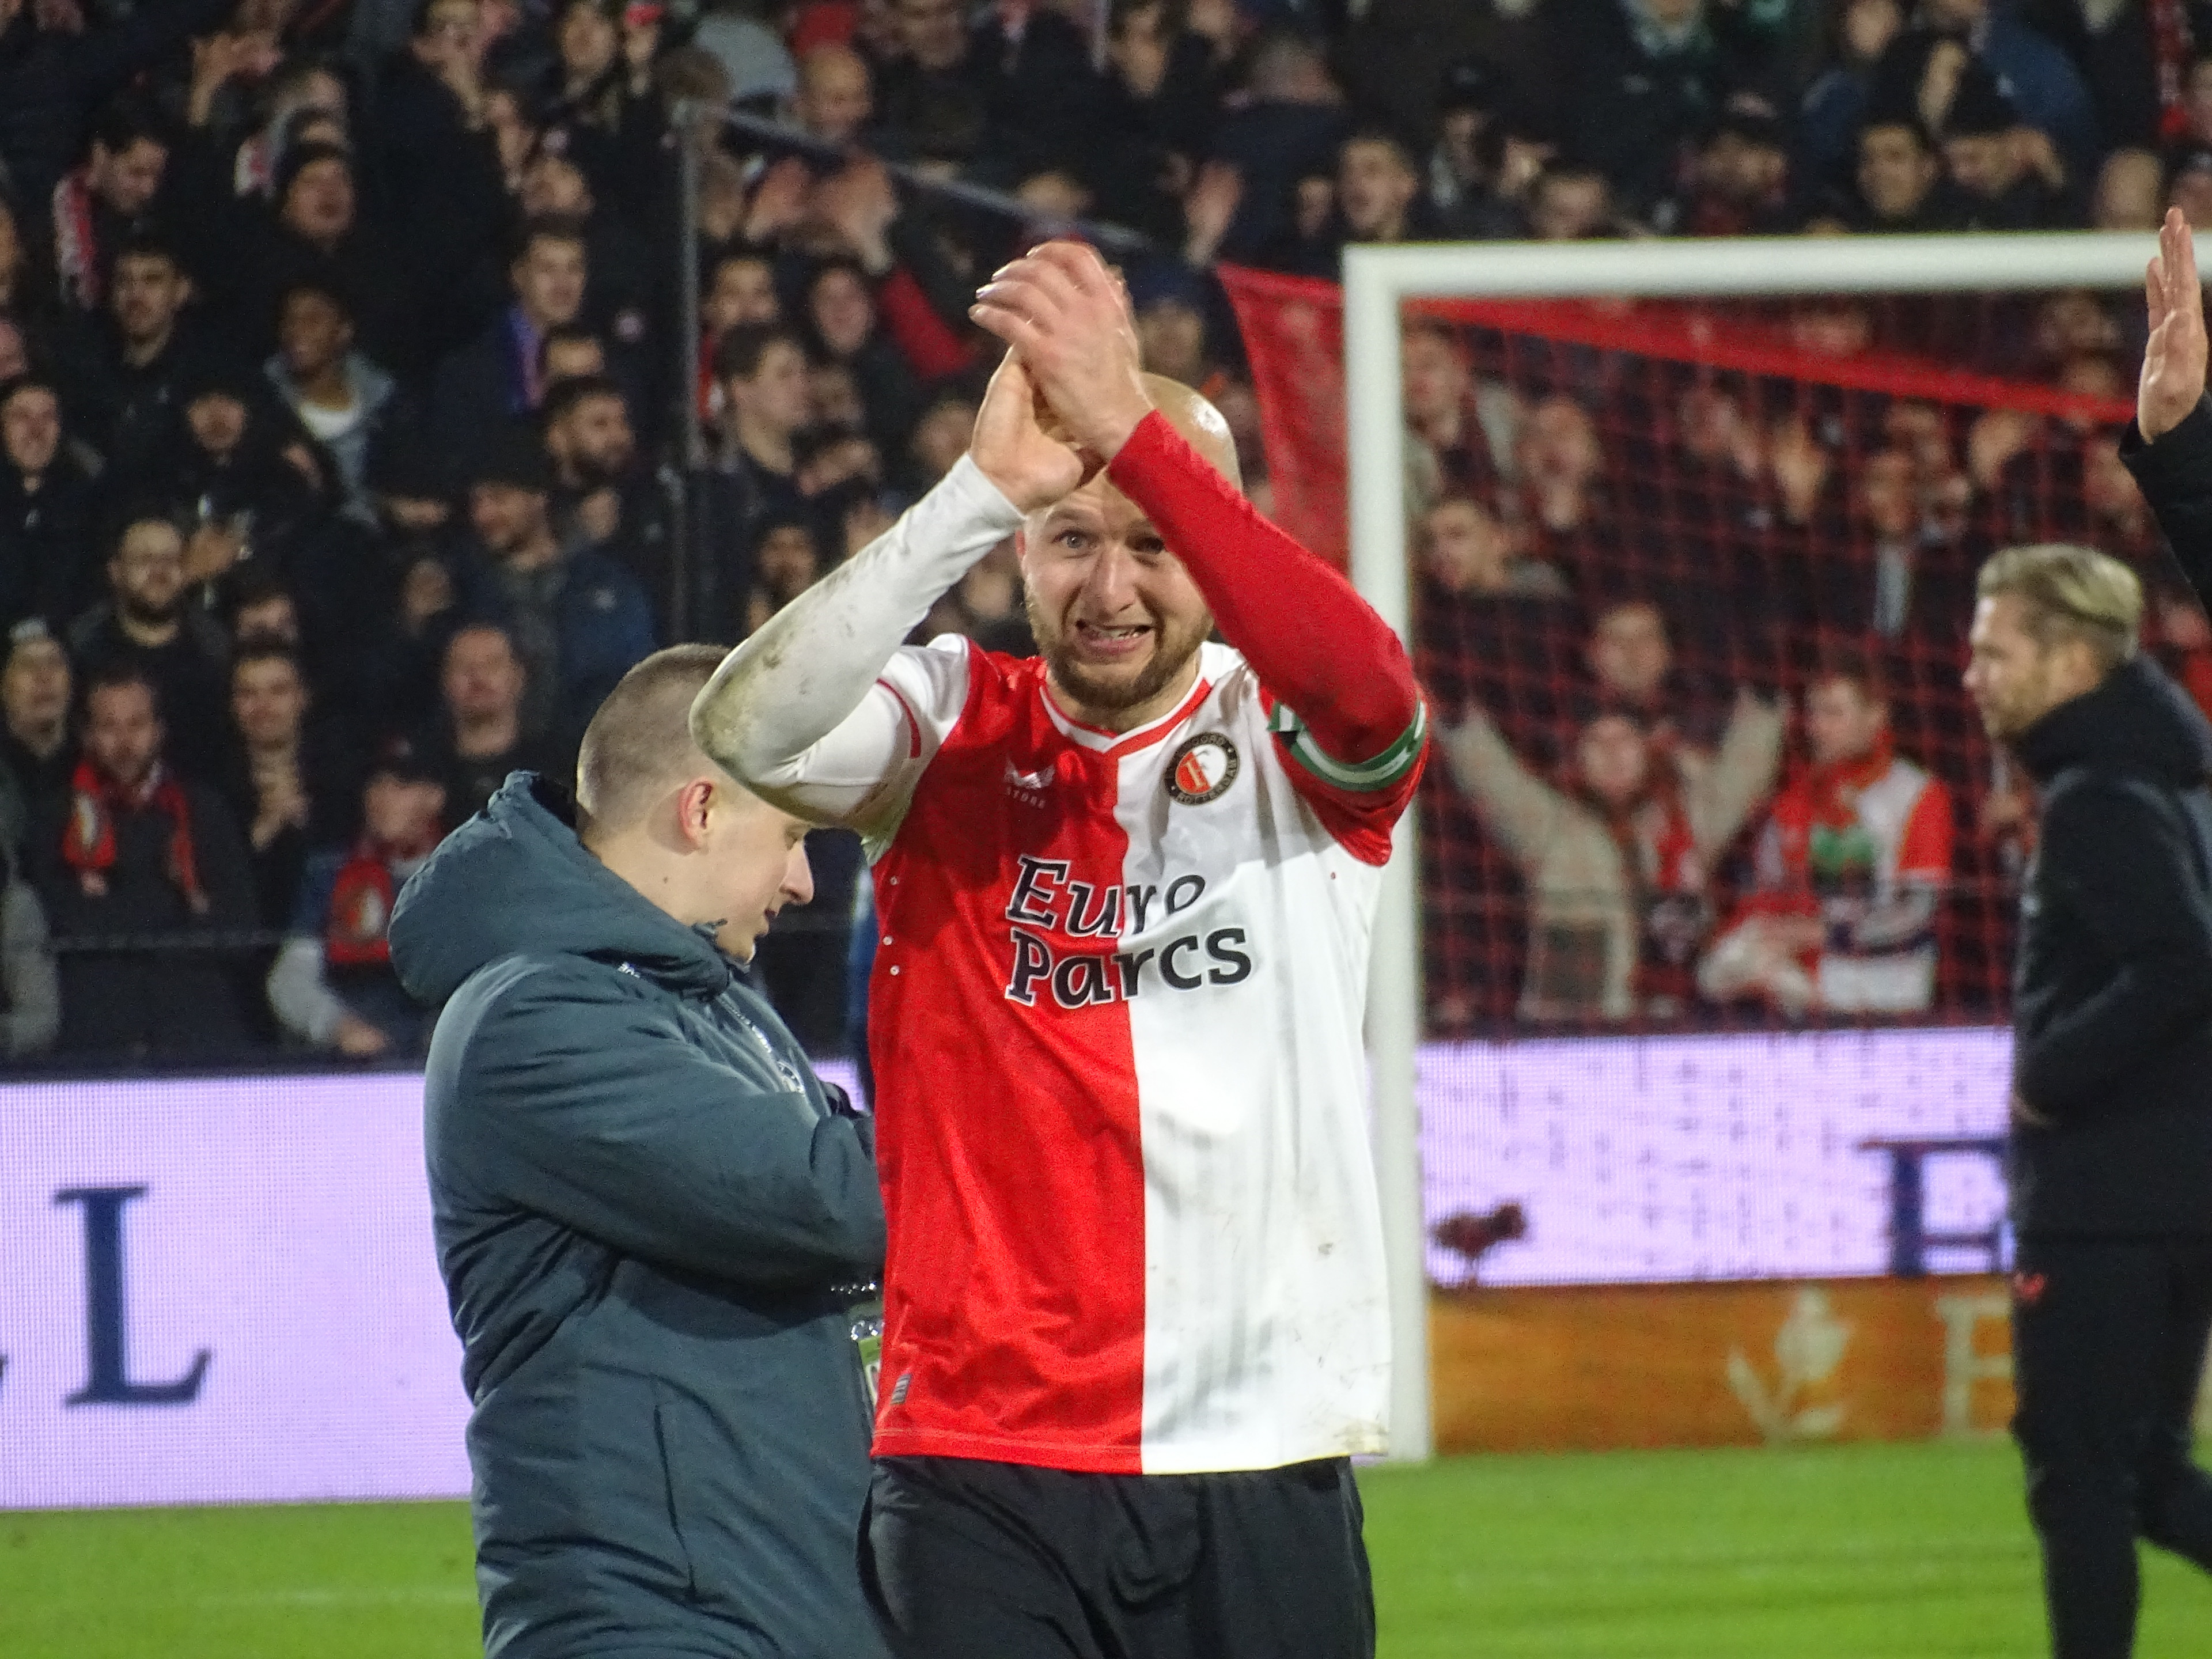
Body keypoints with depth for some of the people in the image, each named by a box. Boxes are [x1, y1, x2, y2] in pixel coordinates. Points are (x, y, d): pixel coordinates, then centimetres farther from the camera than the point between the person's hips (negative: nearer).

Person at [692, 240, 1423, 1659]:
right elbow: (746, 732, -16)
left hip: (1264, 1475, 1)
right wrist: (982, 488, -28)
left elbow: (1368, 689, -21)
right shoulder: (952, 732, 4)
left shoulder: (1290, 745, 4)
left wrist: (1133, 431, -32)